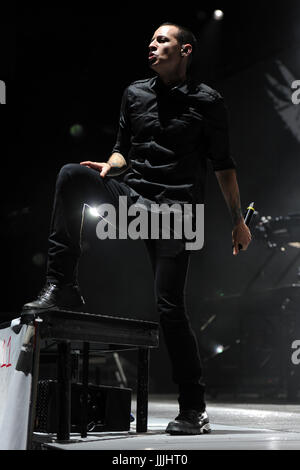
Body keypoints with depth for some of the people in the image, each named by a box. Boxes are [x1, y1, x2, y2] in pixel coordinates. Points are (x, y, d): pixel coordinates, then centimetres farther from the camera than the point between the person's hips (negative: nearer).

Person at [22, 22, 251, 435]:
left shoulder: (206, 101, 4)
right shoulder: (135, 94, 16)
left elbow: (223, 165, 6)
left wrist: (238, 220, 4)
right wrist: (109, 167, -4)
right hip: (132, 195, 4)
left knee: (170, 307, -9)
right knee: (72, 174, -23)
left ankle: (194, 410, 4)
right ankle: (61, 287, -20)